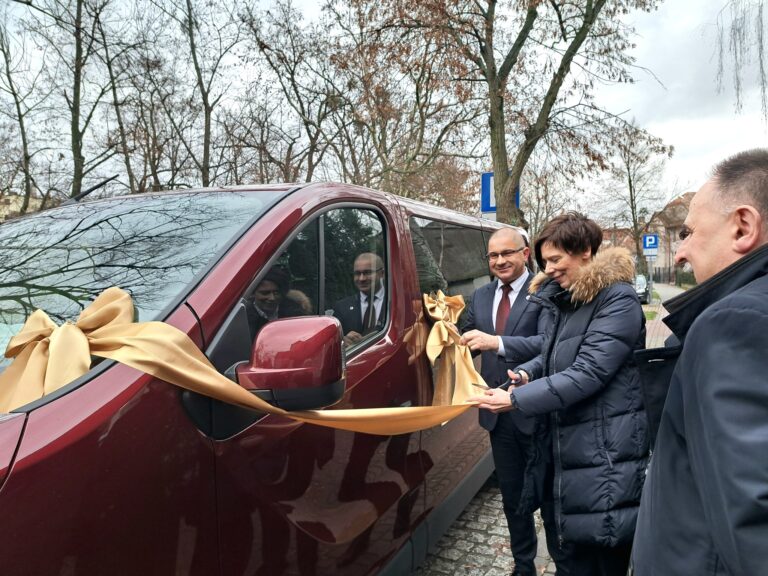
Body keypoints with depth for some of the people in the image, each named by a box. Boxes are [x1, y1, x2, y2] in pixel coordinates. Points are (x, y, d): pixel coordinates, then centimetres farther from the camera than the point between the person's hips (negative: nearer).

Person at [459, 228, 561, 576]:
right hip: (498, 413, 6)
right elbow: (469, 345, 9)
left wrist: (496, 342, -37)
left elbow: (547, 342, -25)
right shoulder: (480, 296, 8)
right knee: (512, 498, 20)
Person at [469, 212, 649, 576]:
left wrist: (515, 400, -22)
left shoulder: (618, 301, -15)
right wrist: (526, 373, -3)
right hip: (571, 450, 8)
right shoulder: (568, 299, 12)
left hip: (606, 457, -8)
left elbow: (587, 374, -23)